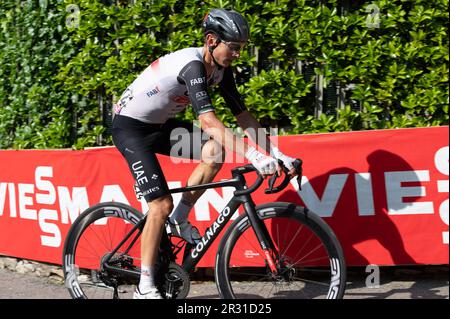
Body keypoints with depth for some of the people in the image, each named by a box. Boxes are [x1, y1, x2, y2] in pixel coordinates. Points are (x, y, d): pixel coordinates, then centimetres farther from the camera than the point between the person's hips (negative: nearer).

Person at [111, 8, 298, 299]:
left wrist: (276, 154, -12)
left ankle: (179, 219, -1)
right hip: (130, 127, -8)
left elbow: (244, 116, -2)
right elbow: (209, 122, -41)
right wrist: (253, 155, -48)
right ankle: (145, 287, -7)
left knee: (215, 150, -16)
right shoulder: (193, 65, -30)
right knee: (162, 203, -16)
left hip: (159, 125, 8)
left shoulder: (221, 70, -4)